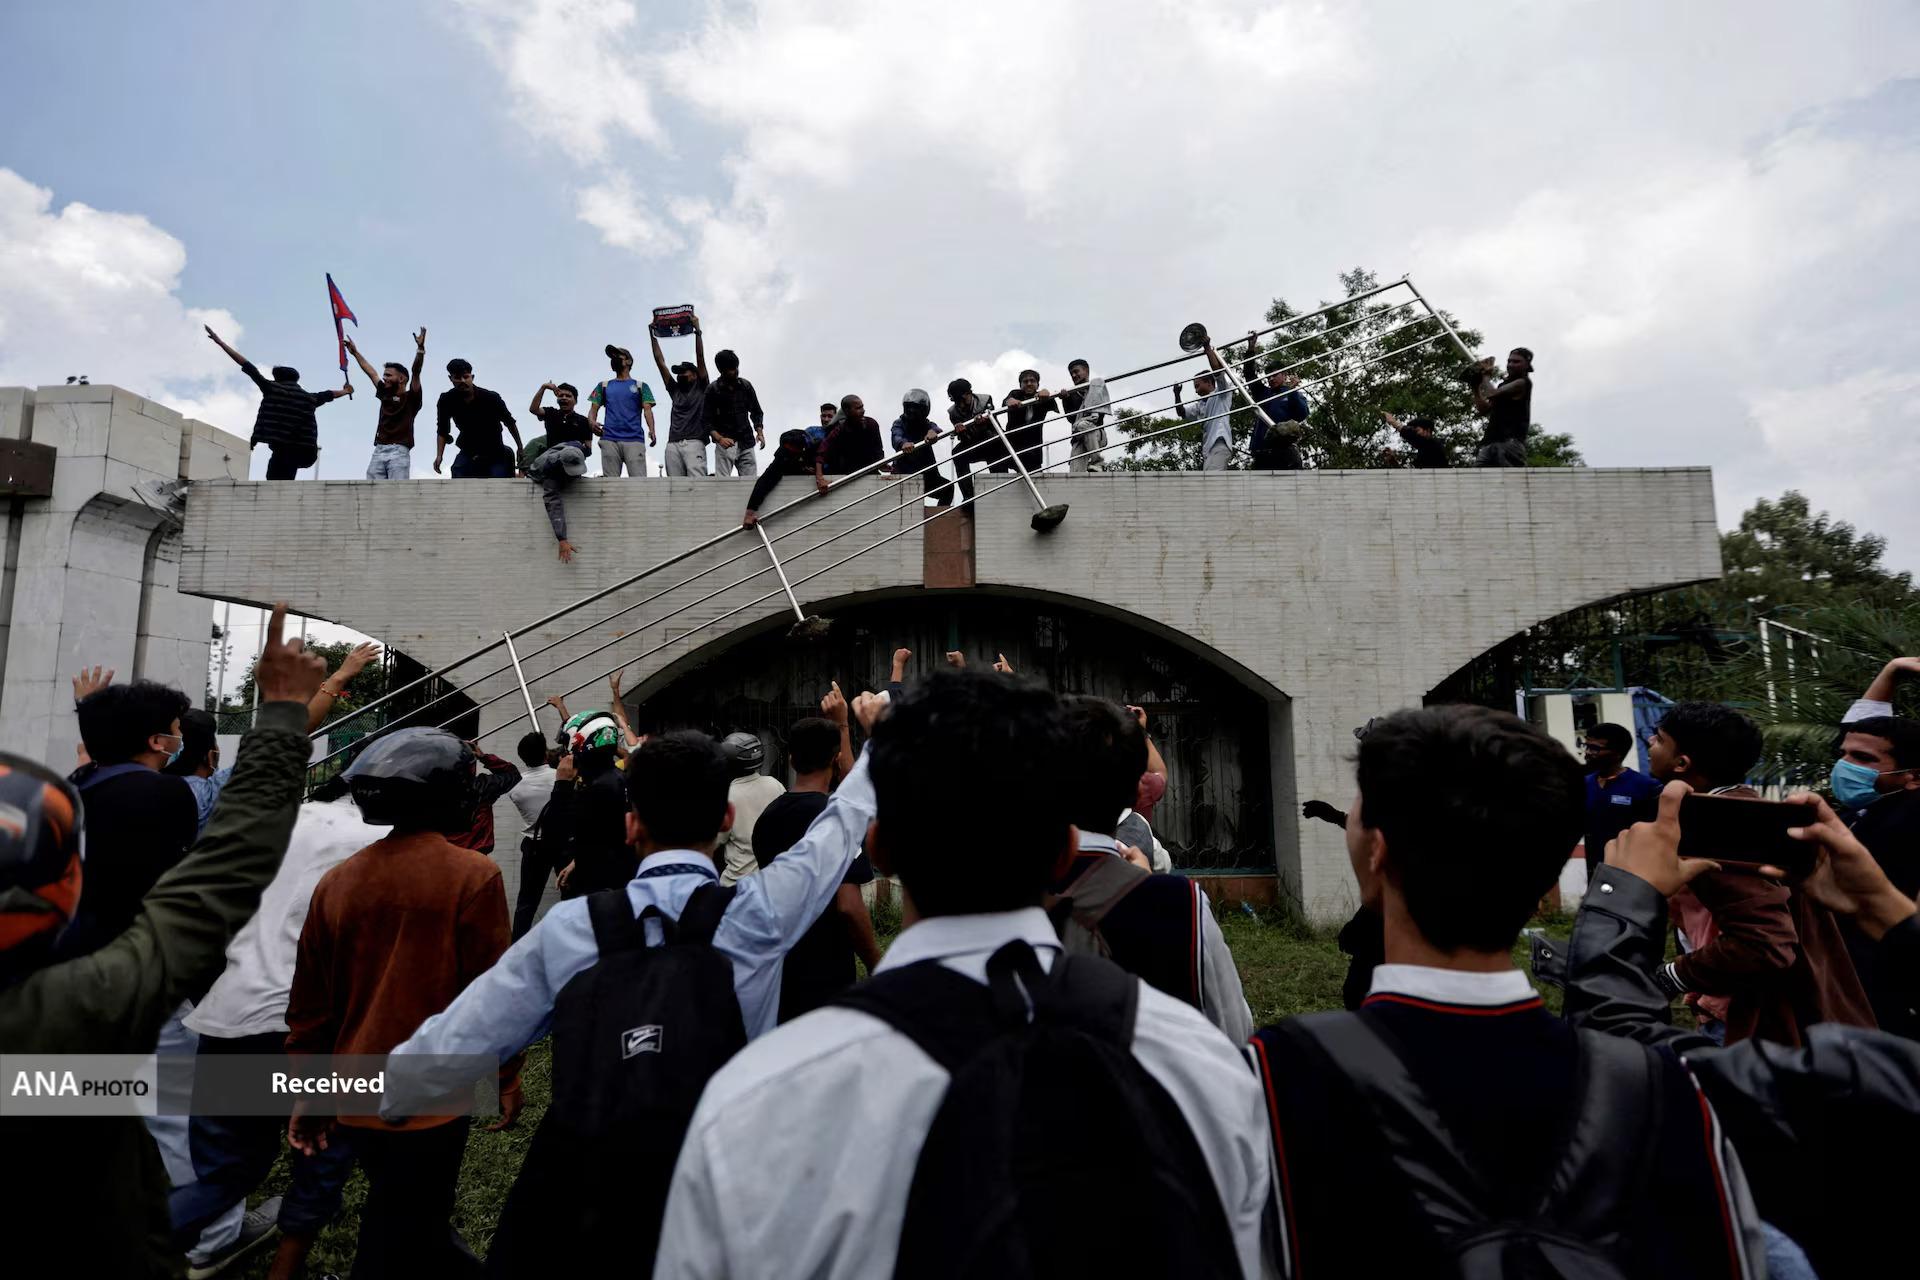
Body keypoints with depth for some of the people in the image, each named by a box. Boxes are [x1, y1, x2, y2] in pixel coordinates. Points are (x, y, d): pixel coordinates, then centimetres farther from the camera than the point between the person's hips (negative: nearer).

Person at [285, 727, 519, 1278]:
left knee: (409, 1218, 26)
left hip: (353, 1099, 6)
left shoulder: (336, 882, 0)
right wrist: (507, 1076, -1)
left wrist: (310, 1092, 17)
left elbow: (309, 1002, 6)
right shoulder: (472, 875, -17)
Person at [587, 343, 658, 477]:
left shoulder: (640, 386, 16)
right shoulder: (604, 386, 24)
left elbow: (647, 409, 3)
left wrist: (652, 431, -17)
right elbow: (593, 409, 17)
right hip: (609, 440, 2)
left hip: (634, 440, -2)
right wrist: (592, 422, -8)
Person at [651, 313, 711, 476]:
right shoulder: (675, 390, 27)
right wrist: (653, 336, 24)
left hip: (694, 443, -4)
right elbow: (660, 362, 26)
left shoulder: (701, 388, 17)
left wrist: (697, 330, 5)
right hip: (673, 444, 5)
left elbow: (700, 358, 9)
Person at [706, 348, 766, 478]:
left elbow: (756, 411, 14)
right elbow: (708, 421, -3)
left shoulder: (746, 385, 6)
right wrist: (719, 438, -20)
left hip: (746, 442, 3)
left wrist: (760, 432, -3)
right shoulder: (713, 389, -3)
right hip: (725, 443, -3)